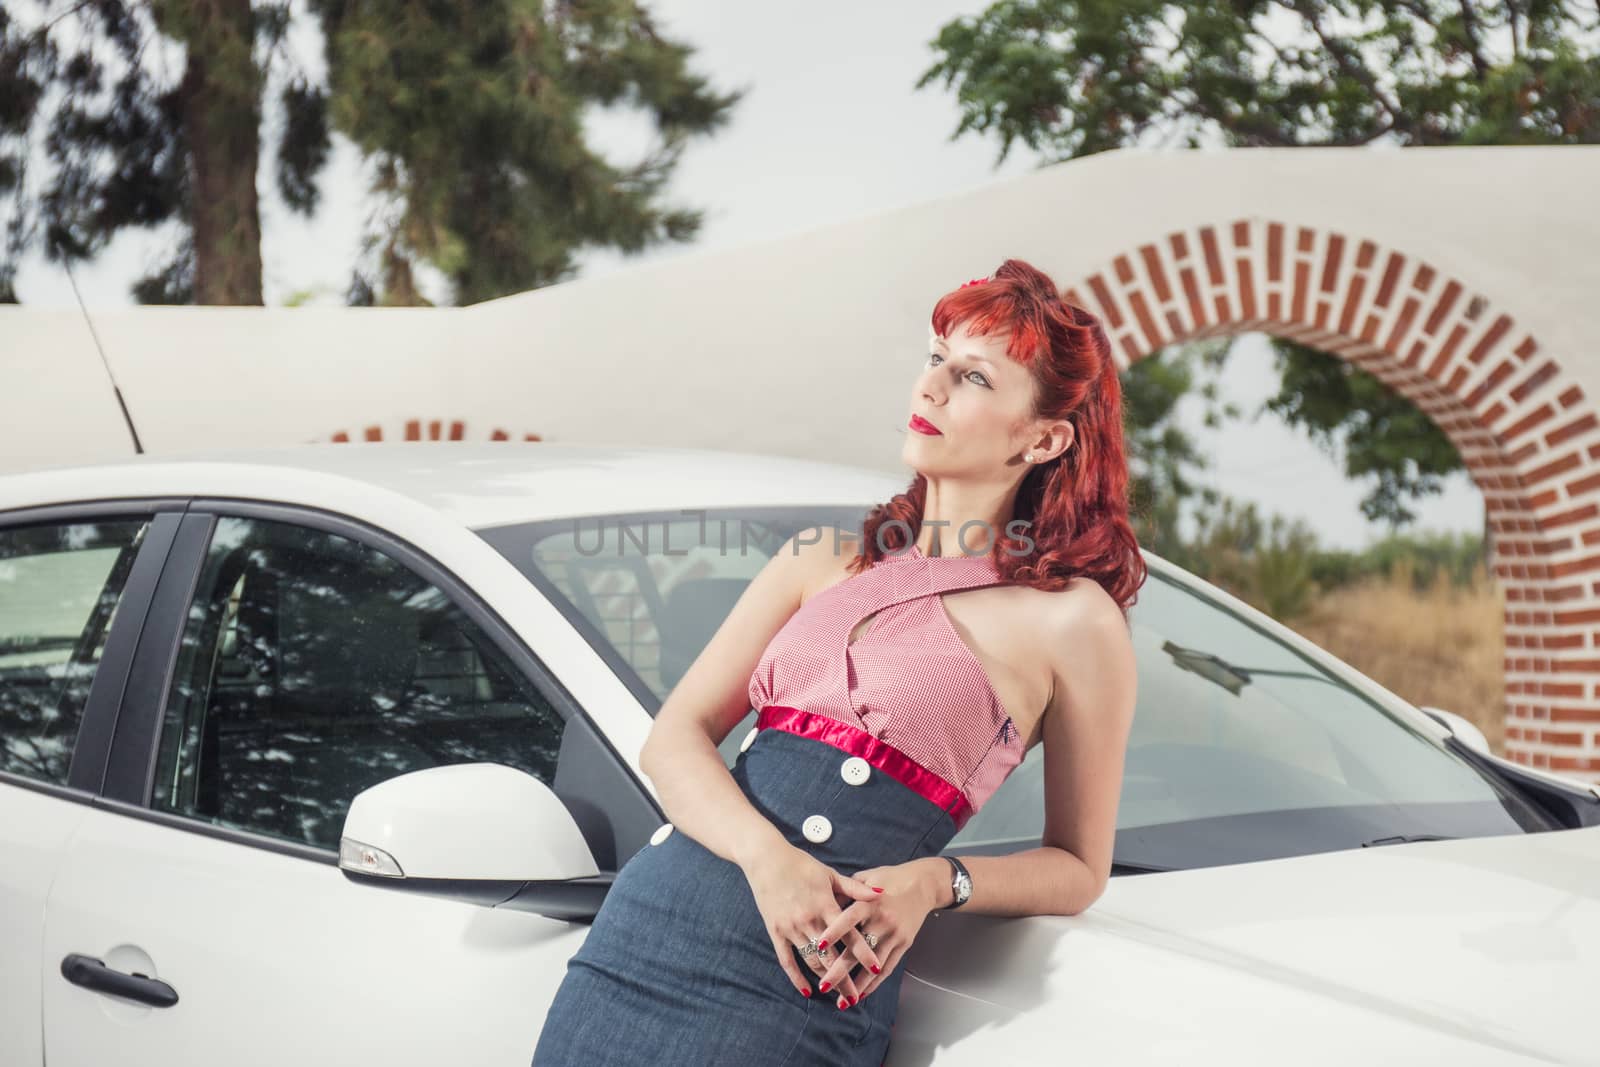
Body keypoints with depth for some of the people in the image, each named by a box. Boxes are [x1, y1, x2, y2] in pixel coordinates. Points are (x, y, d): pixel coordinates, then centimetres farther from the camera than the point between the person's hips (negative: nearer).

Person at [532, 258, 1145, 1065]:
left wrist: (934, 883, -11)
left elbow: (1078, 869, 7)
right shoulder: (828, 559, 14)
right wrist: (767, 855, -12)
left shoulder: (1070, 621, 0)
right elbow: (674, 738, 6)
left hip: (803, 982, -4)